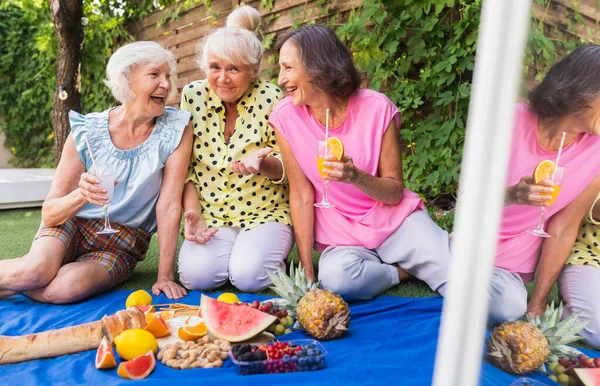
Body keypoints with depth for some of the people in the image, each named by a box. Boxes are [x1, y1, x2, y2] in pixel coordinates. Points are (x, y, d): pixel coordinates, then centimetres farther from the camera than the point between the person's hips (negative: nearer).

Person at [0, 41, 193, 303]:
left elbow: (169, 205, -15)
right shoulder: (87, 131, -12)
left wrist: (165, 276, -17)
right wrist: (81, 195, -30)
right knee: (37, 269, -30)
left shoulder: (176, 130, -14)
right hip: (71, 224, 0)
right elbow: (49, 214, -8)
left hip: (122, 244, 0)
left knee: (67, 287, -28)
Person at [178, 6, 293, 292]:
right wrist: (192, 213, -10)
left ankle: (271, 254, 8)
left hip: (266, 213, -2)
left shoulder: (272, 100, -10)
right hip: (210, 215, 3)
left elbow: (288, 168, -5)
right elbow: (185, 167, 3)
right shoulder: (193, 96, -1)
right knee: (196, 274, -22)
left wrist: (263, 163, -28)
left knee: (249, 275, -25)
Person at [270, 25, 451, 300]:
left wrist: (356, 176, -28)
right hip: (341, 235, 2)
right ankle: (409, 269, -3)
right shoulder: (285, 116, -10)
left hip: (395, 220, -1)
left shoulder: (376, 107, -13)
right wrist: (307, 272, -10)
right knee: (336, 277, -33)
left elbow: (395, 192, -7)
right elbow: (301, 197, -7)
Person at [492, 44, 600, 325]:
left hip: (519, 264, 3)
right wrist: (511, 195, -37)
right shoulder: (513, 121, -15)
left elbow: (564, 229, -5)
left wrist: (537, 306, -6)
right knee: (509, 306, -27)